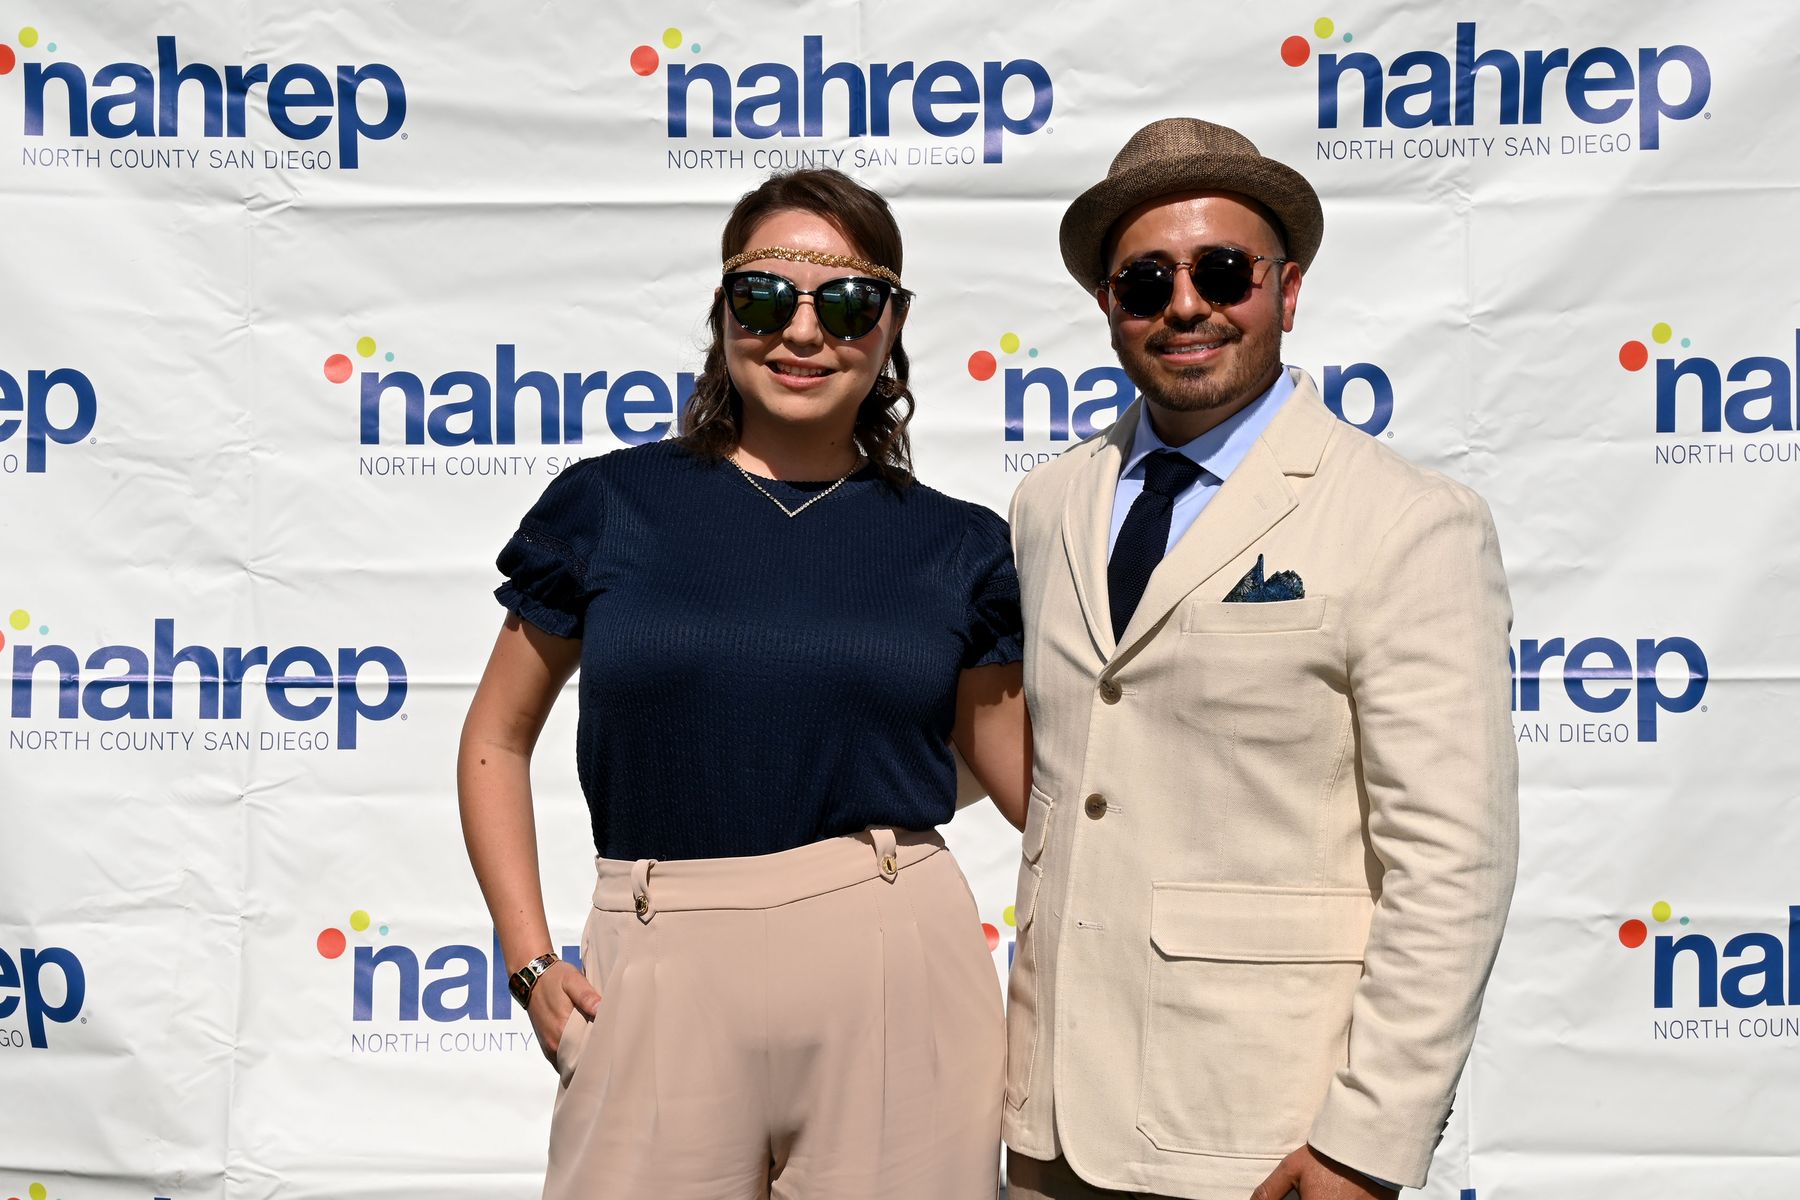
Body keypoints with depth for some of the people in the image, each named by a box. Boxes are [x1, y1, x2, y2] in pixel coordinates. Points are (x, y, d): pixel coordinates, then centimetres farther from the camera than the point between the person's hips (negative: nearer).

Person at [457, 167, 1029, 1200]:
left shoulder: (955, 547, 5)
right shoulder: (606, 507, 2)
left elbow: (1039, 786, 11)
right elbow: (497, 741, 11)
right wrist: (531, 961, 4)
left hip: (896, 971, 1)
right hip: (662, 975, 0)